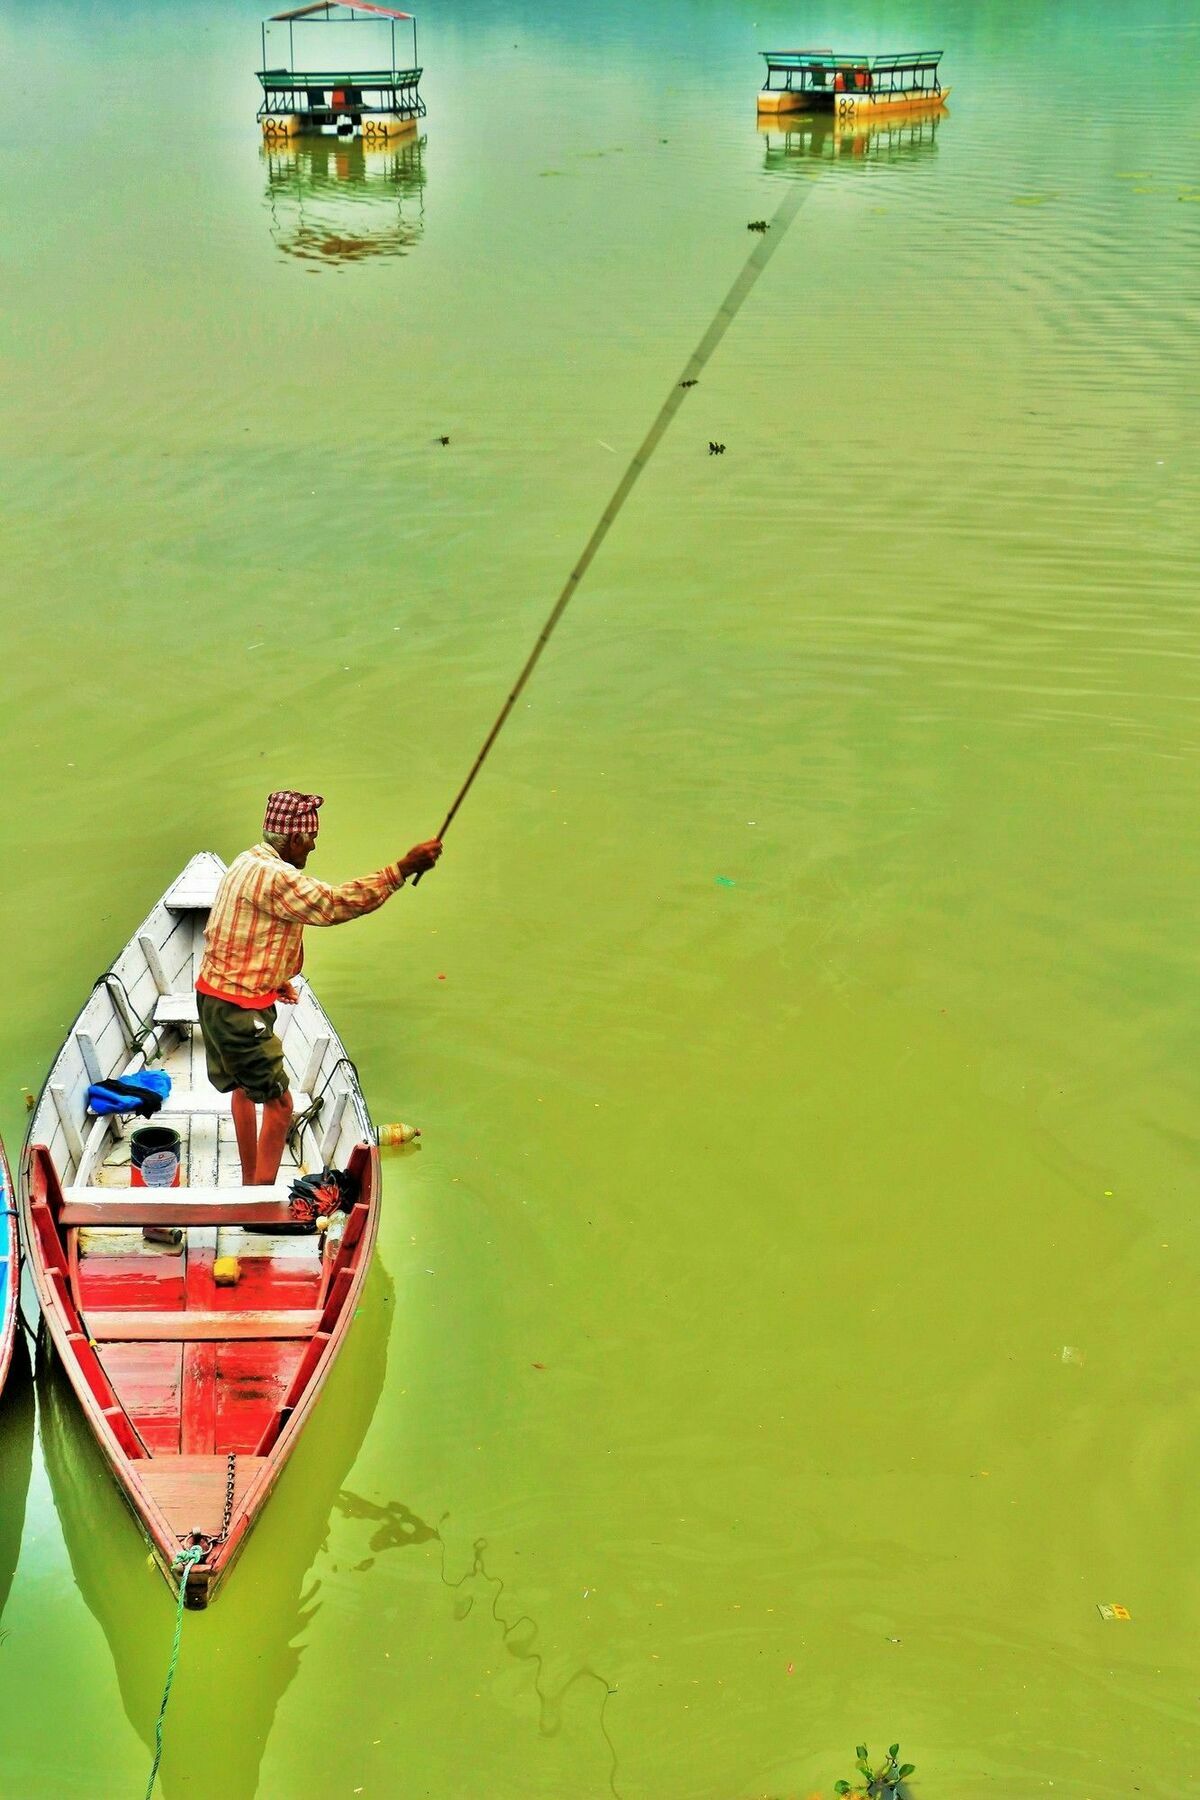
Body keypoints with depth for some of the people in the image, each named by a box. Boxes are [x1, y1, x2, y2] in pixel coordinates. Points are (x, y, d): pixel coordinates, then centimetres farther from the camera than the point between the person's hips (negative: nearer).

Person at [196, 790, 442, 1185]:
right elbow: (333, 904, -29)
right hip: (239, 1008, -11)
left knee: (245, 1087, 24)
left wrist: (272, 978, 17)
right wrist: (403, 869, -31)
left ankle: (250, 1182, 37)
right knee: (279, 1104, -6)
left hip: (217, 996, 11)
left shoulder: (248, 862, 10)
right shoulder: (274, 876, -23)